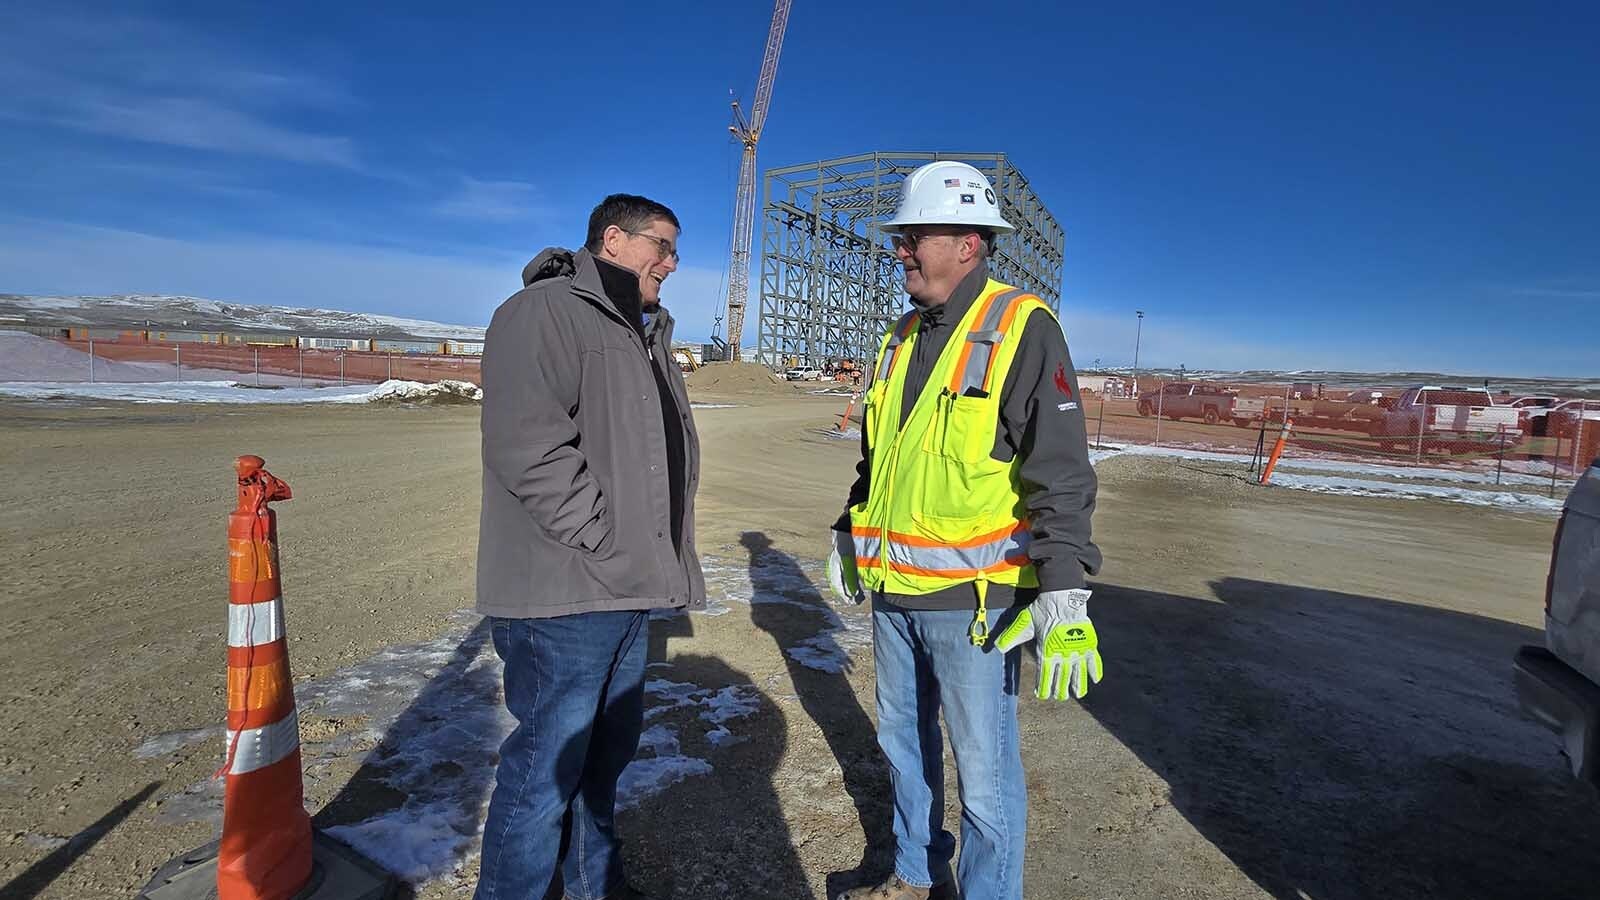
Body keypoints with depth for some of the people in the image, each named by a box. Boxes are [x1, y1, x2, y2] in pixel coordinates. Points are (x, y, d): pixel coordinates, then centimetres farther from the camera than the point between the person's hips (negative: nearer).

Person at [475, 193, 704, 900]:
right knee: (547, 764, 2)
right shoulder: (544, 312, -12)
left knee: (606, 750, 21)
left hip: (626, 590, 10)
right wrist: (607, 545, -20)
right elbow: (526, 448, -23)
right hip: (565, 594, -9)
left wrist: (656, 556, 13)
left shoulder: (644, 333, 19)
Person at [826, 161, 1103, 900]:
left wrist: (1065, 592, -21)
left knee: (984, 772, 4)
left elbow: (1062, 474, -16)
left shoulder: (1022, 329, -11)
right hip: (892, 590, 8)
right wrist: (850, 534, 24)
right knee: (904, 742, 21)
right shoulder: (905, 337, 11)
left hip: (974, 596, -7)